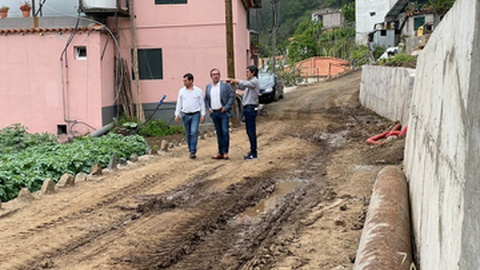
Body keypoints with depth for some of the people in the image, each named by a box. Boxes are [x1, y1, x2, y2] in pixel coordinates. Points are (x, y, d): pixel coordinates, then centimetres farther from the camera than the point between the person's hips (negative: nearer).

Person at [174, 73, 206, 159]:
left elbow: (202, 103, 2)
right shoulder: (181, 91, 8)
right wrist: (177, 115, 3)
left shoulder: (198, 91, 1)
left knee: (194, 132, -15)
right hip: (185, 115, 3)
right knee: (188, 134, 6)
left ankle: (193, 152, -13)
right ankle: (191, 151, 17)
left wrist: (203, 115, -4)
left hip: (195, 115, -3)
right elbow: (179, 103, 10)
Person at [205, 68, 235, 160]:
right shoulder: (208, 87, 11)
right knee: (219, 133, 8)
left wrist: (226, 107, -11)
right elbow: (206, 99, 20)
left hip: (223, 112, -4)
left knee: (225, 132, -10)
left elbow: (232, 96, -5)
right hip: (214, 113, 4)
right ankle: (220, 153, 11)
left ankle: (225, 152, -3)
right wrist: (209, 108, 4)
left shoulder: (225, 85, -3)